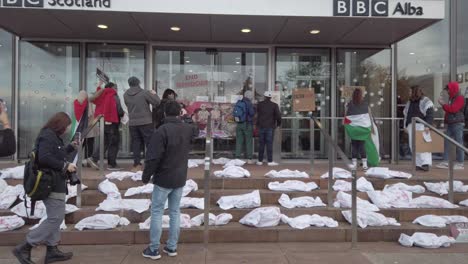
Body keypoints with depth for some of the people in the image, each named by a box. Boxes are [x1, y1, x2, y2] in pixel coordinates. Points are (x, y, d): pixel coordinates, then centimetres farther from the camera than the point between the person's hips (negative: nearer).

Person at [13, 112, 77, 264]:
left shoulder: (52, 136, 15)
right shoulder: (47, 136, -15)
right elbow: (44, 158, -28)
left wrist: (71, 147, 22)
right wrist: (65, 166, -22)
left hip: (55, 183, 11)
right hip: (52, 184, -11)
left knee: (55, 217, 16)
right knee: (55, 218, -8)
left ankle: (52, 251, 23)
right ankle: (24, 248, -2)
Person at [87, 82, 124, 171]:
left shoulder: (102, 96, 11)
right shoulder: (114, 97, -9)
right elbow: (119, 110, -13)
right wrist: (123, 114, 7)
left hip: (102, 122, 7)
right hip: (111, 122, -7)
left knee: (105, 142, 15)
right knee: (114, 143, 2)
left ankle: (93, 158, 3)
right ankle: (112, 164, 5)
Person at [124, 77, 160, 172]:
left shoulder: (126, 95, 3)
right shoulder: (144, 93, -10)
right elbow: (157, 102, -7)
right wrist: (154, 94, 11)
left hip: (132, 123, 4)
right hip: (146, 122, -4)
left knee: (136, 144, 9)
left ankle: (137, 165, 10)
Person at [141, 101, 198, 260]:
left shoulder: (162, 130, -18)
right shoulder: (188, 129, 1)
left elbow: (153, 157, -20)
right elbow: (196, 131, 28)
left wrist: (146, 176, -7)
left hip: (163, 179, -5)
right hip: (180, 178, 6)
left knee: (157, 212, 5)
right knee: (175, 212, 13)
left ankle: (154, 249, 10)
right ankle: (172, 247, 19)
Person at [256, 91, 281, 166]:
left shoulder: (260, 104, 3)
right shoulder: (274, 105, -4)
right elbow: (278, 115, -5)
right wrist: (278, 123, 10)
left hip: (261, 127, 2)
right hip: (270, 127, -2)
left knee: (261, 144, 8)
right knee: (269, 144, -1)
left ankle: (260, 161, 10)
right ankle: (270, 161, -2)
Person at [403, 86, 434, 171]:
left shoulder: (425, 101, -4)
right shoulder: (410, 102, 18)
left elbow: (430, 115, -12)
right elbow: (406, 114, 23)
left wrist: (427, 125, -22)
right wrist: (406, 126, 19)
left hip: (421, 126, -7)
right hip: (411, 126, 7)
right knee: (413, 146, 4)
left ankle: (426, 164, -12)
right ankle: (418, 164, 8)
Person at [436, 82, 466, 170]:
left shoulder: (460, 98, -8)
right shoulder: (451, 98, 19)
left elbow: (453, 109, -19)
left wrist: (444, 104, -11)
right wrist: (443, 104, 8)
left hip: (458, 123, -9)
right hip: (450, 123, 9)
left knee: (459, 143, -5)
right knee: (447, 143, 5)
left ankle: (460, 163, -1)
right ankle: (446, 162, 6)